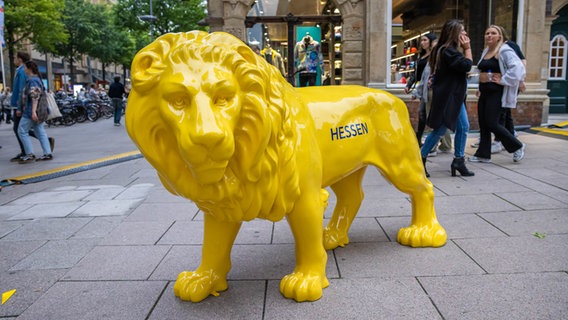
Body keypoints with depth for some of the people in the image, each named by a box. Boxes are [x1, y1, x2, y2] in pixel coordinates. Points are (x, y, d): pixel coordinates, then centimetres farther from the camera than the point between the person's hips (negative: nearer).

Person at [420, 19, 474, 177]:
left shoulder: (449, 50, 13)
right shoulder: (448, 51, -19)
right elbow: (467, 65, -20)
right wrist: (467, 48, -12)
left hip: (454, 96, 10)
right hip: (446, 97, -10)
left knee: (463, 127, 9)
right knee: (440, 130, -3)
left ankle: (458, 160, 15)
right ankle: (420, 160, 8)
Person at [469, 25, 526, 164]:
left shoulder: (505, 51, -10)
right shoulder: (485, 52, 16)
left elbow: (517, 67, -23)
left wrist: (503, 80, -20)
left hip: (496, 92, -8)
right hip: (484, 92, 8)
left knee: (492, 123, -9)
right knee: (483, 124, 8)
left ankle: (517, 147, 10)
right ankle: (483, 154, 16)